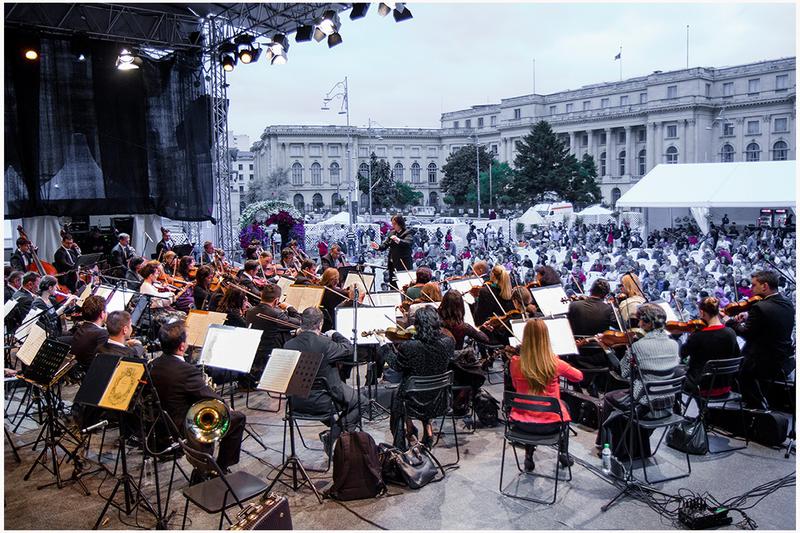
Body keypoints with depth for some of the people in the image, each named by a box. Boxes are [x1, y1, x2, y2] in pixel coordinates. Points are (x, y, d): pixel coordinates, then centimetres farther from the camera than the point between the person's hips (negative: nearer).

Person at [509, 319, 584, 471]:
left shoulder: (515, 363, -12)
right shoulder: (555, 363, -14)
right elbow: (579, 376, 6)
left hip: (522, 423, 1)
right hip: (549, 424, -1)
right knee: (563, 406, 32)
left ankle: (529, 456, 28)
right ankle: (564, 453, 35)